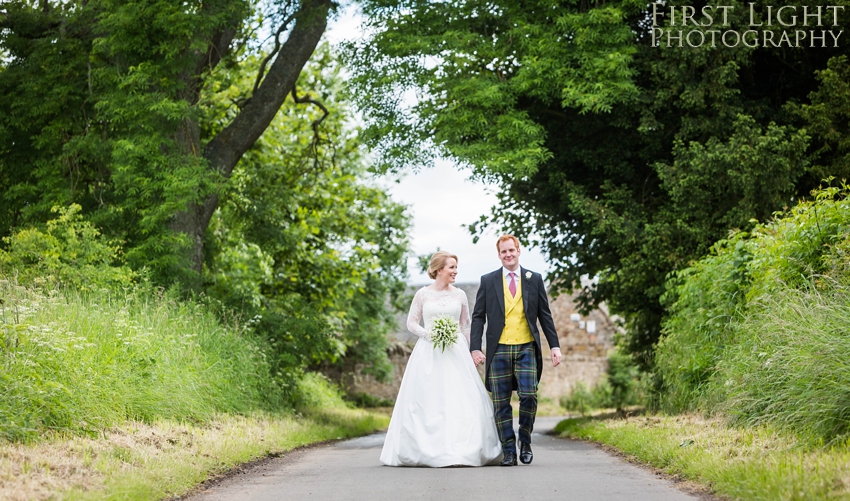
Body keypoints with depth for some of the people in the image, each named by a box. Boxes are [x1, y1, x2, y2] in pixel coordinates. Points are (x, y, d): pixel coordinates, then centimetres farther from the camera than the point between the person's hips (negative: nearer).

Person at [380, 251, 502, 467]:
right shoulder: (423, 294, 2)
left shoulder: (459, 295, 8)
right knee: (427, 401, -4)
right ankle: (427, 450, 2)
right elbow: (411, 322, 6)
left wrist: (467, 353, 7)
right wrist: (427, 333, -12)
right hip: (428, 353, -1)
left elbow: (466, 326, 12)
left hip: (456, 352, 2)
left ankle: (461, 450, -3)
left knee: (460, 399, -7)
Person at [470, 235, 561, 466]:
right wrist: (475, 348, -4)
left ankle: (525, 441, 9)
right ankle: (508, 451, 8)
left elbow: (545, 315, 10)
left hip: (526, 349, 0)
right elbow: (478, 316, 6)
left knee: (529, 396, -12)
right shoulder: (488, 281, 7)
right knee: (501, 403, 0)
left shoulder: (534, 279, 9)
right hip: (499, 350, 0)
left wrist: (554, 345, 4)